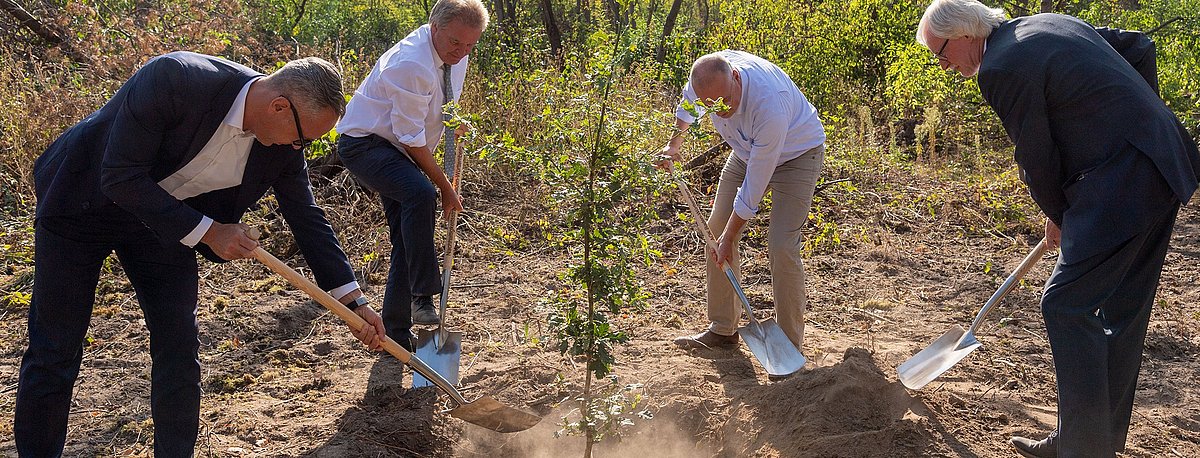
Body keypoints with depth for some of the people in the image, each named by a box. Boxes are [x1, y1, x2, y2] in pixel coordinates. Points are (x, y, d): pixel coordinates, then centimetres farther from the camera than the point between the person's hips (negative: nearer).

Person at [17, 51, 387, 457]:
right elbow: (120, 178, -30)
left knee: (179, 350, 1)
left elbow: (307, 218, -4)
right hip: (85, 200, -4)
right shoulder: (173, 78, -34)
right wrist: (206, 231, -28)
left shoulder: (282, 146, -16)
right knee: (55, 353, 2)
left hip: (164, 219, 5)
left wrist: (354, 301, -5)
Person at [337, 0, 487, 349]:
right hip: (364, 143, -9)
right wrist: (445, 187, -18)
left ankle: (397, 333, 13)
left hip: (398, 150, 9)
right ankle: (423, 298, -31)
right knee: (420, 193, -36)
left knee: (408, 239, 4)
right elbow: (411, 139, -24)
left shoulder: (455, 54, -1)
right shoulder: (412, 64, -29)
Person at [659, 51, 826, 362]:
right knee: (716, 230, 4)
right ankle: (723, 328, 16)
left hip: (797, 153, -7)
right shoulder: (710, 71, -24)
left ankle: (790, 346, -5)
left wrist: (729, 238, -23)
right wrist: (674, 143, 4)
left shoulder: (770, 106, -43)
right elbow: (688, 99, 6)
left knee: (781, 246, -18)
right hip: (747, 150, 7)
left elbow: (755, 183, -32)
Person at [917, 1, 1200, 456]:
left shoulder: (1001, 68, -14)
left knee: (1066, 304, -6)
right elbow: (1139, 47, 22)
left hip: (1120, 182, -10)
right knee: (1121, 311, 15)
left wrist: (1058, 216, 9)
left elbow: (1036, 158, -8)